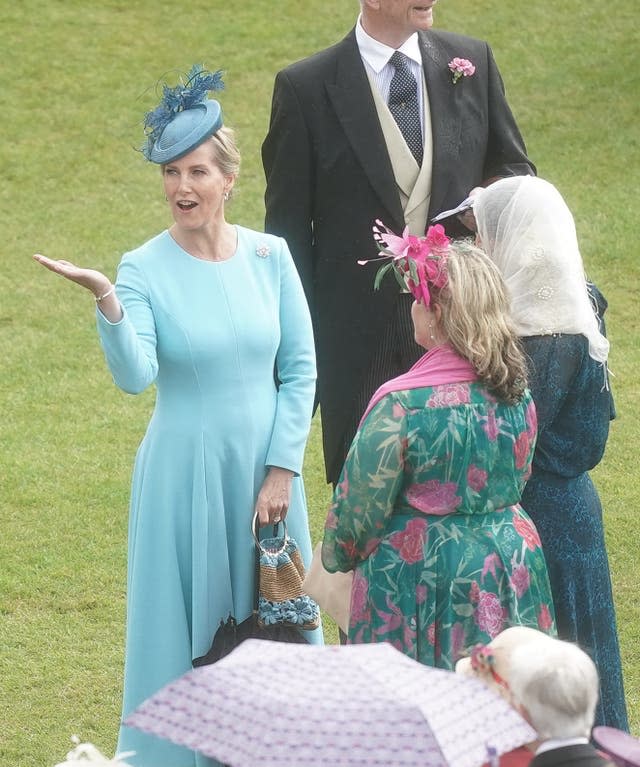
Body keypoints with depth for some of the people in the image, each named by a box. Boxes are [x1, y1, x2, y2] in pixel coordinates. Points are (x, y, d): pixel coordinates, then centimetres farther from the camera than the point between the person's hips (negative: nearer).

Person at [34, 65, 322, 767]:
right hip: (183, 471, -2)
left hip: (264, 468, 2)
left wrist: (281, 470, -5)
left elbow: (300, 369, 1)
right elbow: (134, 375, -22)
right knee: (187, 628, 4)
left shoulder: (268, 256, -1)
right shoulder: (144, 270, -8)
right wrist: (106, 302, -37)